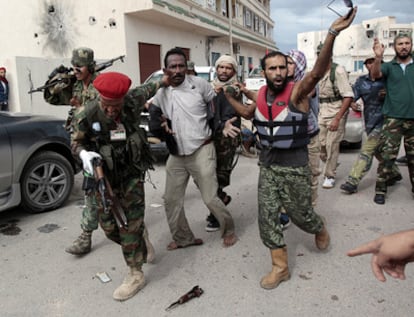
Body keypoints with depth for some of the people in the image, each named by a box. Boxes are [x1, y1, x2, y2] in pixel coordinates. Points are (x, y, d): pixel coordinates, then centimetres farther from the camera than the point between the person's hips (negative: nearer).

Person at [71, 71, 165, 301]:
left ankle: (135, 274, 11)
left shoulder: (133, 101, -15)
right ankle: (139, 239, 36)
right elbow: (76, 143, -4)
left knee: (131, 225, -2)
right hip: (104, 177, 1)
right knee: (109, 226, 6)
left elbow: (148, 89, 7)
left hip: (132, 174, 0)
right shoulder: (86, 116, -18)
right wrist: (84, 154, -27)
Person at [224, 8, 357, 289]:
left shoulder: (297, 92, -15)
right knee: (267, 218, 5)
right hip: (267, 165, 5)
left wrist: (332, 34, -48)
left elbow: (317, 72, -35)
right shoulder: (261, 95, 3)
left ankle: (320, 228, 48)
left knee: (301, 215, 11)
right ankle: (280, 267, 20)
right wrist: (228, 96, 18)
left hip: (295, 167, -5)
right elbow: (248, 113, 24)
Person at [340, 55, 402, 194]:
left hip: (382, 121, -5)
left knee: (367, 150, -12)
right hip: (369, 121, 5)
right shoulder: (362, 80, 8)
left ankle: (352, 182, -12)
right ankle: (394, 173, 39)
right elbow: (351, 96, 0)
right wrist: (352, 103, -23)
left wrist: (388, 94, -18)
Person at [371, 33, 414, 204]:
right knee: (387, 156, -5)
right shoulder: (388, 66, 5)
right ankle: (380, 190, 3)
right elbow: (375, 74, -15)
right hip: (393, 118, -2)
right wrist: (378, 57, -33)